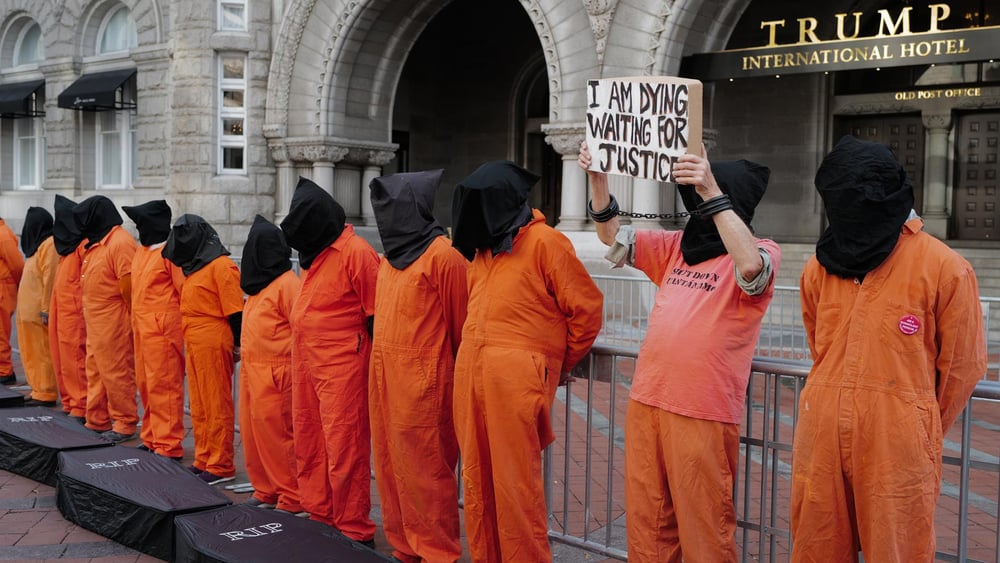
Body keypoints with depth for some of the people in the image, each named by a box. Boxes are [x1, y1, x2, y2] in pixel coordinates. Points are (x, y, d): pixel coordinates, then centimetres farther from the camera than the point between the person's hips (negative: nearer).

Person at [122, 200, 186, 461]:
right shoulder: (141, 250, 15)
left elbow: (186, 292, -14)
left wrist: (181, 327, -11)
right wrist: (136, 321, 18)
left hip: (162, 330, -9)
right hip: (142, 329, 9)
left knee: (163, 386, -6)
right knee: (146, 385, 14)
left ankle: (168, 446, 0)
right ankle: (152, 438, 24)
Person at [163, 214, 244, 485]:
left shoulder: (221, 266, -12)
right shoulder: (193, 267, 16)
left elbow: (234, 310, -15)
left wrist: (236, 345, -15)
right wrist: (188, 341, 18)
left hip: (213, 345, -9)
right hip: (194, 345, 9)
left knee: (217, 406, -3)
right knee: (198, 406, 13)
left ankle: (221, 466, 4)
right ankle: (203, 460, 22)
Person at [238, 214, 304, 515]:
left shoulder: (287, 284, -13)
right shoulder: (260, 284, 17)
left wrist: (293, 368, -17)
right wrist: (244, 349, 16)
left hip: (275, 374, -10)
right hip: (252, 371, 10)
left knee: (278, 434, -6)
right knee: (253, 432, 12)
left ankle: (291, 499, 2)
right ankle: (266, 491, 23)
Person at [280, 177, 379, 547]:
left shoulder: (356, 253, -12)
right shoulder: (316, 255, 15)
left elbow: (376, 318, -12)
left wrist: (372, 370, -10)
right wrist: (300, 361, 18)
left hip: (342, 371, -9)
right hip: (307, 367, 9)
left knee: (344, 453, -4)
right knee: (309, 448, 15)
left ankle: (355, 532, 7)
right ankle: (320, 518, 28)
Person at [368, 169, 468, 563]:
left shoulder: (441, 255, -11)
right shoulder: (391, 255, 14)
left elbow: (460, 325, -7)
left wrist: (453, 376, -1)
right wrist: (381, 364, 18)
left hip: (422, 381, -8)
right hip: (384, 378, 8)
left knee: (425, 469, -2)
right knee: (391, 466, 12)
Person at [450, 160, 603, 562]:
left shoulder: (544, 242, -5)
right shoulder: (482, 249, 18)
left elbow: (587, 309, -4)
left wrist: (560, 364, 5)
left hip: (517, 378, -7)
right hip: (470, 371, 7)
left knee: (514, 484, -2)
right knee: (477, 480, 11)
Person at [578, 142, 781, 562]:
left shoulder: (762, 252, -5)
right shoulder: (678, 246, 14)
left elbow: (750, 266, -28)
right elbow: (613, 235, 12)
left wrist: (712, 193, -32)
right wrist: (598, 178, -4)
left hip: (703, 413, -6)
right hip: (646, 401, 6)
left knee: (703, 526, 3)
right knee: (646, 524, 14)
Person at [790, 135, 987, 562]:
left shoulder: (945, 269, -7)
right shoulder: (819, 268, 8)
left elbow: (961, 367, 0)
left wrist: (921, 433, 11)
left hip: (898, 452, -4)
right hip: (820, 442, 4)